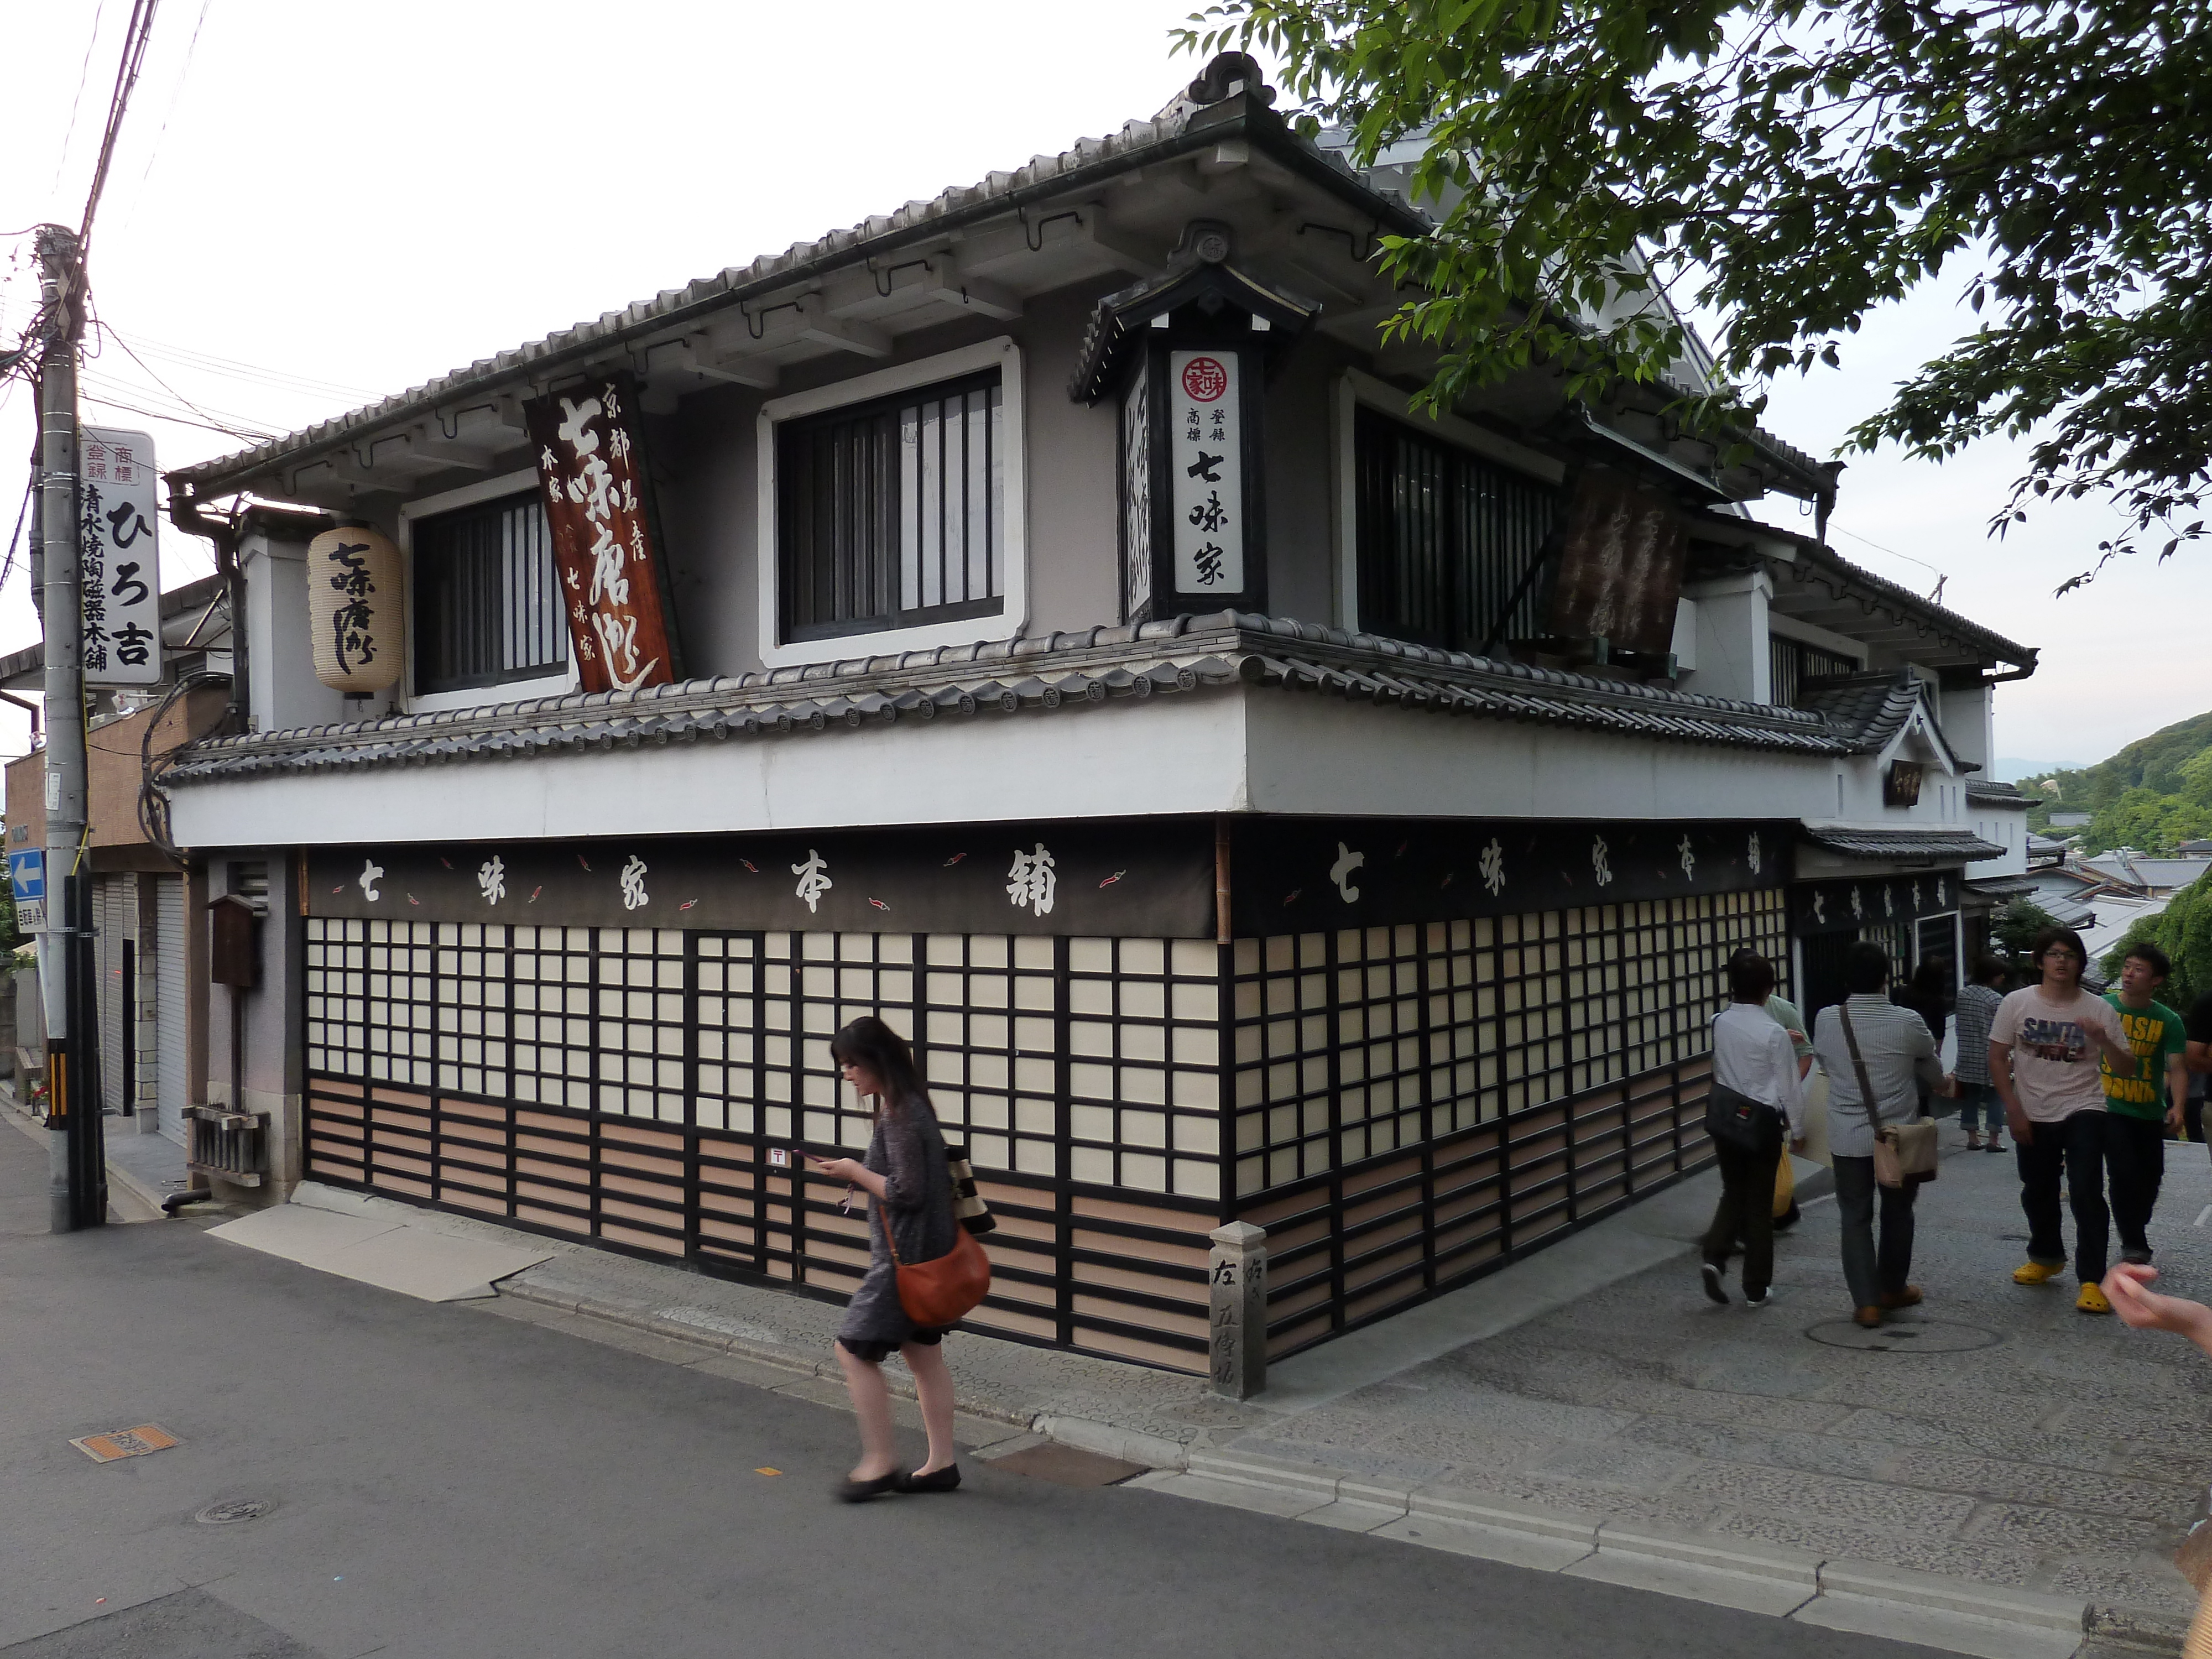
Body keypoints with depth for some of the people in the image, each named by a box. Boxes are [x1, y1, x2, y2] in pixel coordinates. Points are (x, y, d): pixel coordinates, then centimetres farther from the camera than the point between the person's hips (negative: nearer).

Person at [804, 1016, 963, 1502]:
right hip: (923, 1253, 10)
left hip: (906, 1256, -10)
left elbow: (906, 1192, -24)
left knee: (854, 1349, -1)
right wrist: (860, 1173, 9)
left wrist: (855, 1172, -12)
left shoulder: (899, 1116, -21)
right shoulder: (909, 1106, 10)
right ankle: (941, 1463, 20)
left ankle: (880, 1462, 6)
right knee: (924, 1353, 13)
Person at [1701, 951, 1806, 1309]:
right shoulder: (1774, 1033, -16)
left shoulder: (1718, 1024, -5)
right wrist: (1798, 1129, 5)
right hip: (1762, 1122, -3)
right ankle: (1756, 1289, 15)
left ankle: (1715, 1256, -5)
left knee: (1734, 1192, 18)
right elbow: (1788, 1087, -10)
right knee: (1760, 1202, 8)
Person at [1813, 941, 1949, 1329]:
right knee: (1897, 1212, 19)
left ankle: (1866, 1302, 2)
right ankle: (1893, 1289, 33)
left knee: (1855, 1217, 8)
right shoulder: (1908, 1023, -12)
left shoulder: (1826, 1021, -9)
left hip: (1848, 1139, 0)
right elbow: (1934, 1074, 7)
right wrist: (1946, 1084, 31)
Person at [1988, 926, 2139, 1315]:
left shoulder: (2098, 1010, -5)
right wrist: (2014, 1111, -6)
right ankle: (2047, 1257, 40)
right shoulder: (2016, 1004, -4)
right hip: (2032, 1117, 2)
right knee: (2037, 1192, 17)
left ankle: (2091, 1279, -4)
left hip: (2083, 1112, -2)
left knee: (2087, 1194, -12)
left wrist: (2103, 1040, -22)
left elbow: (2127, 1065, -1)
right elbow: (1998, 1058, 0)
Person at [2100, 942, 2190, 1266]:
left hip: (2151, 1113, 3)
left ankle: (2135, 1234, 33)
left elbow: (2177, 1068, -6)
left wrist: (2177, 1107, -20)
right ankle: (2134, 1245, 1)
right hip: (2111, 1108, -2)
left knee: (2151, 1177, 10)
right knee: (2124, 1173, -13)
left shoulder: (2168, 1020, -1)